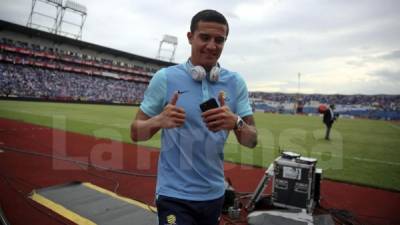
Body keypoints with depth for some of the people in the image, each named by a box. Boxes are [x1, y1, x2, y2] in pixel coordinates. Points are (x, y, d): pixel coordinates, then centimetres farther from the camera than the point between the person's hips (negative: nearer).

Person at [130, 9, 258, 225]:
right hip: (175, 195, -3)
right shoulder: (165, 77, -10)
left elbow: (252, 141, -3)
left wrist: (236, 122, -25)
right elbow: (136, 132, -6)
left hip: (214, 193, 4)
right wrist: (159, 121, -27)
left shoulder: (235, 82, -3)